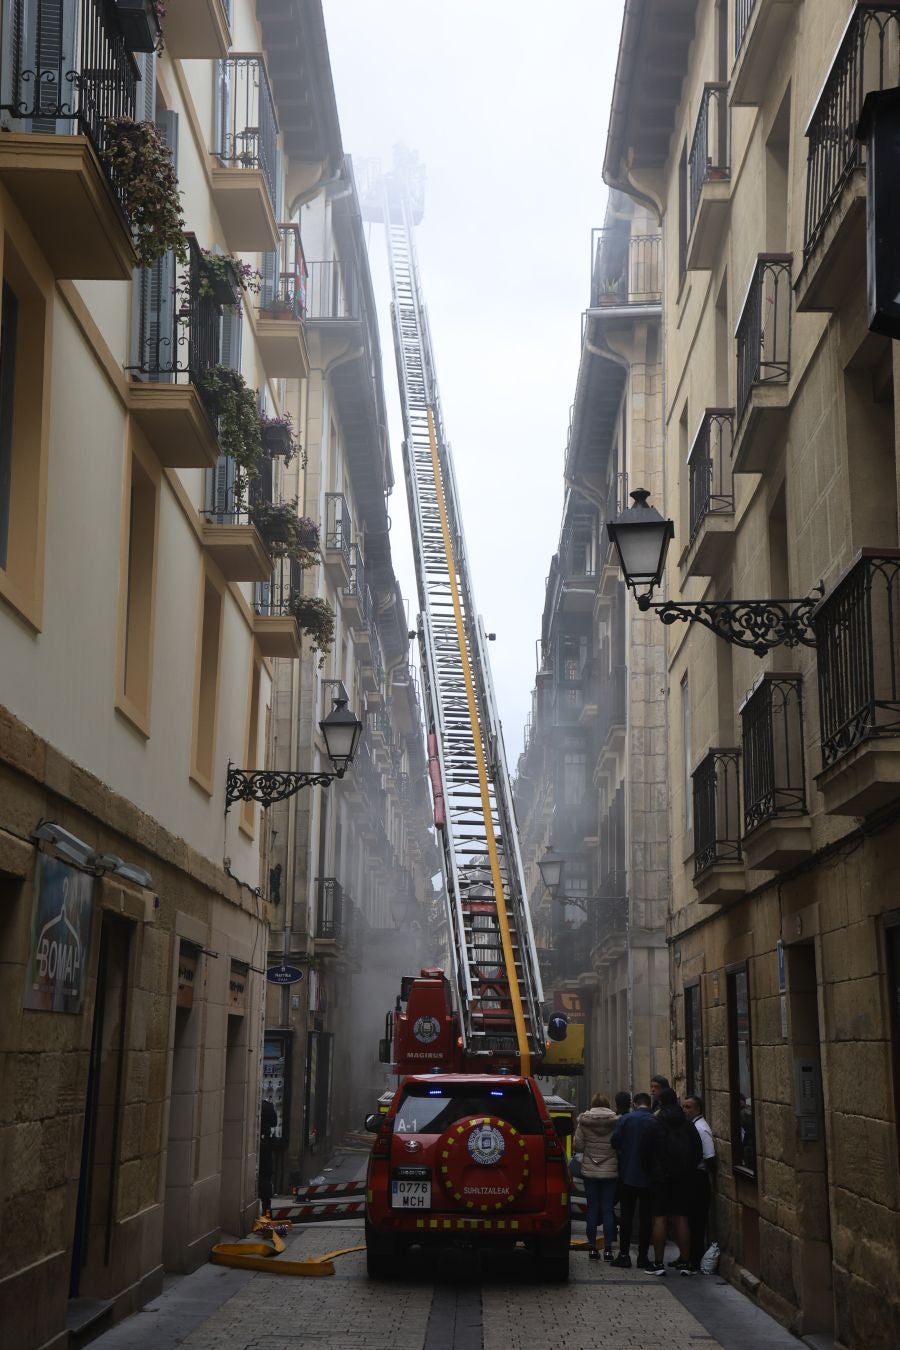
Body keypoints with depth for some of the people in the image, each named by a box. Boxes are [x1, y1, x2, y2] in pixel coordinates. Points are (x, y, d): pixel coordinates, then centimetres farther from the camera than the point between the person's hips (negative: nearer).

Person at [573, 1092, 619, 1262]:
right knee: (608, 1210, 5)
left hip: (590, 1172, 0)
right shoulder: (615, 1122, -7)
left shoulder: (584, 1121, -5)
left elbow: (577, 1146, -4)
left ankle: (592, 1247, 8)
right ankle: (608, 1248, 3)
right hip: (610, 1172, 0)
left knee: (592, 1209, 8)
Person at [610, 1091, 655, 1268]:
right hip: (649, 1176, 0)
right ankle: (642, 1257, 8)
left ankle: (624, 1255, 6)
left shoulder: (625, 1119, -6)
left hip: (628, 1174, 0)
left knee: (626, 1215, 7)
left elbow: (614, 1141, -10)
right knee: (645, 1217, 7)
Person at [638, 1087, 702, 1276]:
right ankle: (685, 1262, 7)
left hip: (660, 1177, -4)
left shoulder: (654, 1125, -8)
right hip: (683, 1179, 4)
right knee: (681, 1219, 7)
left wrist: (649, 1171, 8)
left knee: (659, 1219, -2)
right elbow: (698, 1152, 8)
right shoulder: (688, 1125, 4)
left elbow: (643, 1152, -6)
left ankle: (658, 1263, -5)